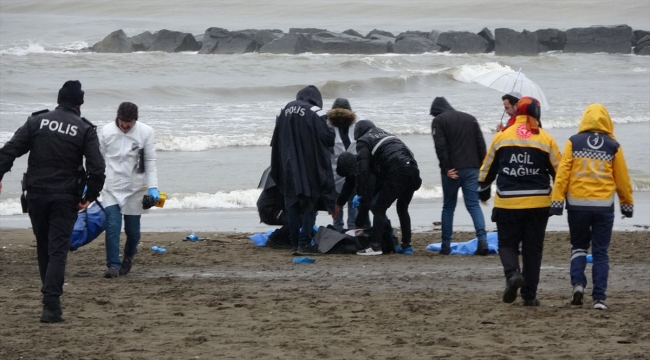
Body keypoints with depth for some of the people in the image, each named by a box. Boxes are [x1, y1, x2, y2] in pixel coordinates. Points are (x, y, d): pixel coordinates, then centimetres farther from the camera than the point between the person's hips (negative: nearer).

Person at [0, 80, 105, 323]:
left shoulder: (37, 121, 3)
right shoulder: (85, 130, -3)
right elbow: (97, 168, -9)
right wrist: (90, 196, 0)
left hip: (36, 194, 2)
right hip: (65, 198, -2)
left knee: (43, 248, 18)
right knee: (58, 250, -4)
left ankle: (51, 297, 29)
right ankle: (51, 305, -16)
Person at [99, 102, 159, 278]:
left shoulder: (146, 132, -6)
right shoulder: (107, 131, -4)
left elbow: (150, 162, -3)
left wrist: (153, 187, -12)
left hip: (135, 189, 0)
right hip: (112, 188, 0)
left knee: (132, 229, 8)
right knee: (112, 226, -12)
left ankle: (128, 257, 36)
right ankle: (113, 265, -10)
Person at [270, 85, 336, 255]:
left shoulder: (285, 111, 7)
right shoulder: (315, 113, -10)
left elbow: (276, 141, 13)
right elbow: (328, 138, -13)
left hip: (289, 166, 5)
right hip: (310, 167, -5)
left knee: (292, 204, 11)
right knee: (310, 202, 0)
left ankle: (294, 243, 11)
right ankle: (304, 243, -8)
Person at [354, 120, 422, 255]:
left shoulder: (364, 141, 10)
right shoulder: (386, 135, 33)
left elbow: (362, 170, 1)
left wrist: (361, 193, 8)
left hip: (397, 173, -7)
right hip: (413, 170, 7)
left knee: (379, 209, -1)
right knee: (403, 209, 23)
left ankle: (375, 246, -7)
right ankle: (406, 245, 23)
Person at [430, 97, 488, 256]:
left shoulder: (439, 121, 1)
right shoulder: (470, 119, 16)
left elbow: (440, 147, -11)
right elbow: (481, 145, 11)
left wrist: (446, 168, -12)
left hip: (452, 170, -3)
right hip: (472, 169, 3)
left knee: (448, 206, 10)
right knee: (474, 205, 1)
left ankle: (446, 245, 10)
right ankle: (482, 240, -17)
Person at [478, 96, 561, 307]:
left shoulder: (502, 137, 1)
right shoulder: (545, 139, 0)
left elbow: (487, 168, 11)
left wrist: (483, 190, 27)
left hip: (507, 202, 0)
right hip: (538, 202, 0)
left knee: (507, 243, 11)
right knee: (533, 248, 9)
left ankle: (512, 274, -19)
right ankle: (529, 295, 8)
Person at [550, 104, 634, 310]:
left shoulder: (573, 143, -1)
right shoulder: (613, 146, 2)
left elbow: (562, 173, -5)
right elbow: (622, 178, 6)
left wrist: (557, 201, -2)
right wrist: (627, 204, 18)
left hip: (577, 204, 0)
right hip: (604, 206, 0)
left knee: (579, 246, 17)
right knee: (600, 252, 6)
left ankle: (578, 282, -5)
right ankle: (599, 297, 0)